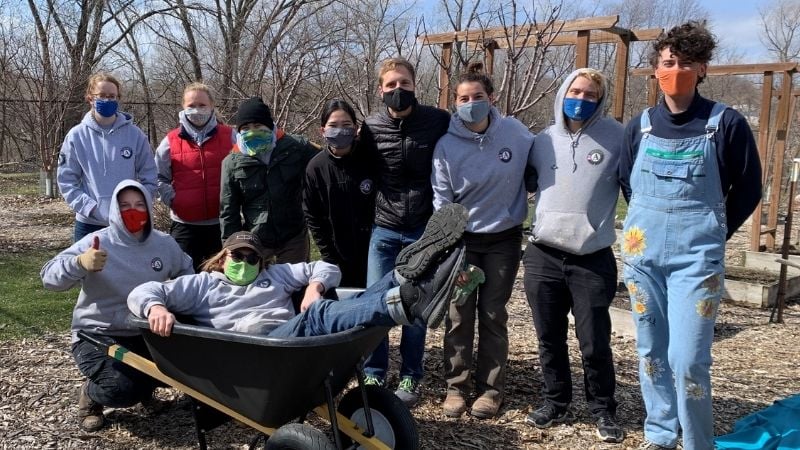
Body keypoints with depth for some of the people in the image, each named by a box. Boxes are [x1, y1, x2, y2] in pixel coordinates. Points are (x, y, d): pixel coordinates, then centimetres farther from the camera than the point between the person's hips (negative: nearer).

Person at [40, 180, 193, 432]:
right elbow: (50, 278, -25)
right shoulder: (97, 243, -16)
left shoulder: (164, 244, -1)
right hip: (97, 336, -5)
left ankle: (144, 383, 23)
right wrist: (79, 263, -45)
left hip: (146, 333, 5)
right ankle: (90, 395, 11)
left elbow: (186, 271, 20)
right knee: (124, 390, -27)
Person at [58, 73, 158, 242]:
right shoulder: (76, 136, 0)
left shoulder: (134, 135, 0)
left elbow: (149, 179, 3)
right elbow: (66, 181, 0)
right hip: (89, 224, 0)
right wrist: (92, 208, -13)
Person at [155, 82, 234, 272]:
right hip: (185, 224, 0)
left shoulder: (229, 137, 1)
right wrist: (172, 199, -5)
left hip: (221, 223, 0)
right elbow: (159, 177, 8)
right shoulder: (171, 141, 2)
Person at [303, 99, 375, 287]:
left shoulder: (371, 158, -12)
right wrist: (329, 257, -4)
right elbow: (312, 216, -2)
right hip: (339, 256, 1)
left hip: (373, 250, -1)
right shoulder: (315, 167, -9)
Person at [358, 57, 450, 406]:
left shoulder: (439, 121, -7)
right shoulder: (371, 128, -2)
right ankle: (373, 375, 18)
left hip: (424, 230, -1)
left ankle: (410, 378, 20)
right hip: (384, 230, 2)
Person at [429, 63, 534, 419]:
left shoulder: (515, 132, -10)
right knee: (459, 315, 5)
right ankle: (456, 386, 20)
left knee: (493, 315, 7)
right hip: (462, 239, 0)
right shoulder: (446, 145, -12)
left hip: (503, 238, 0)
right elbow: (441, 200, -7)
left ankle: (490, 389, 20)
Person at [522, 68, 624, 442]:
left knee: (595, 344, 3)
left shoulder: (616, 137, -2)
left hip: (593, 260, -3)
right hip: (543, 256, 3)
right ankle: (556, 402, 30)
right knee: (550, 338, 13)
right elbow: (528, 183, 21)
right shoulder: (544, 140, 8)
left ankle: (603, 410, 23)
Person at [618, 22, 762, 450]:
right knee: (651, 352, 11)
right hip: (642, 254, 4)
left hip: (696, 257, -4)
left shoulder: (725, 123, -5)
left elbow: (748, 189, 3)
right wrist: (649, 224, 14)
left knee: (688, 359, -8)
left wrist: (713, 233, 5)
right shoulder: (640, 126, 5)